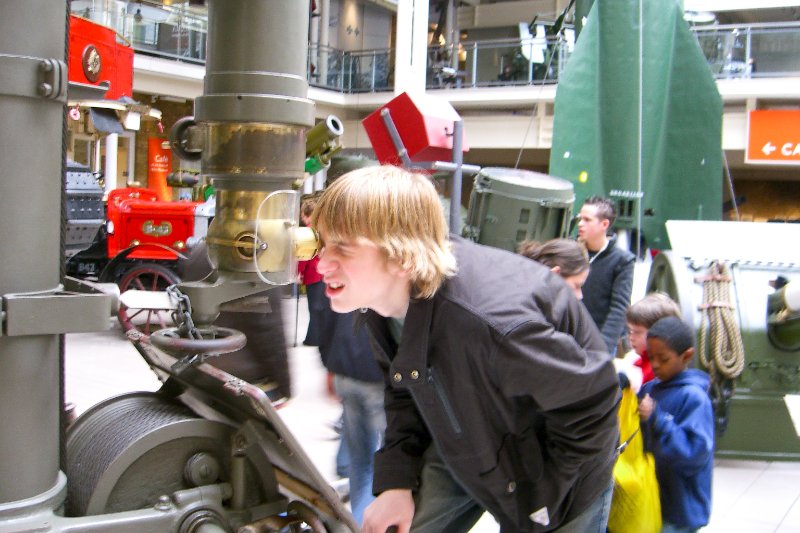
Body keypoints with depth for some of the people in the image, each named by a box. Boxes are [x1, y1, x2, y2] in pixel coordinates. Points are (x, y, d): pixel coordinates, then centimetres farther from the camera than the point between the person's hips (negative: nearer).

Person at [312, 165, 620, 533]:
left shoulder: (489, 323, -42)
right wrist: (396, 482, -6)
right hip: (463, 444, 6)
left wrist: (536, 502, -17)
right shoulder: (377, 295, -16)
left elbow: (591, 399, -27)